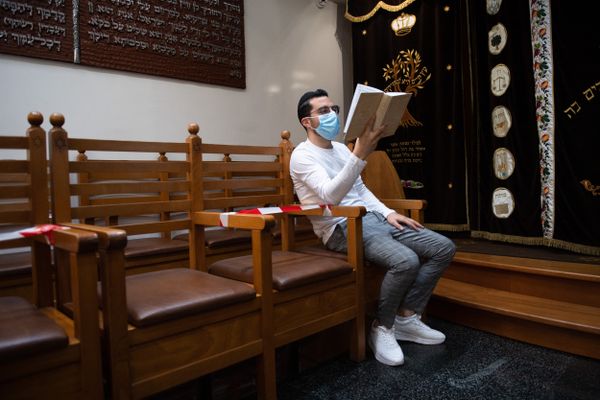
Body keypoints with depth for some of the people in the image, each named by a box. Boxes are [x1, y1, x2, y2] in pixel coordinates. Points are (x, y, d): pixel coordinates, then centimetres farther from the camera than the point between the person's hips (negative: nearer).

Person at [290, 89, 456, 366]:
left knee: (444, 248, -3)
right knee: (406, 261, -32)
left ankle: (406, 319, 5)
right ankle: (382, 328, -7)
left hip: (372, 218, 9)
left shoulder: (341, 148, 19)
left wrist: (388, 213, 7)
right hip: (342, 228, -8)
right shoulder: (303, 155, -8)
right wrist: (360, 154, -37)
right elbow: (331, 195, -26)